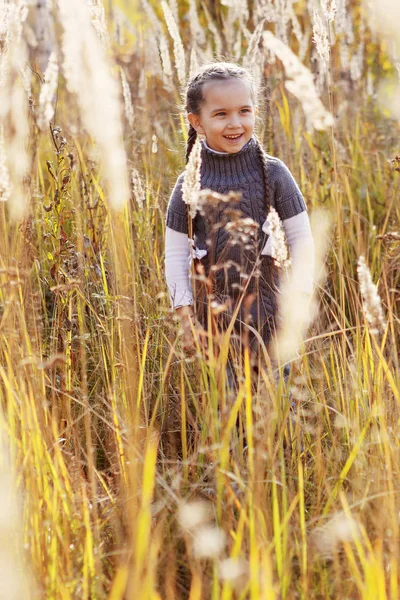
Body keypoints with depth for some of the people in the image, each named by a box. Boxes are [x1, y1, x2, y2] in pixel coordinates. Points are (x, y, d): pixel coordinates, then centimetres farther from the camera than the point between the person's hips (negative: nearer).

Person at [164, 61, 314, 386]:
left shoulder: (273, 173, -4)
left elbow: (301, 238, 1)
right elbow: (176, 255, 3)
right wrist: (186, 318, 0)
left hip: (267, 311, 0)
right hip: (213, 314, 0)